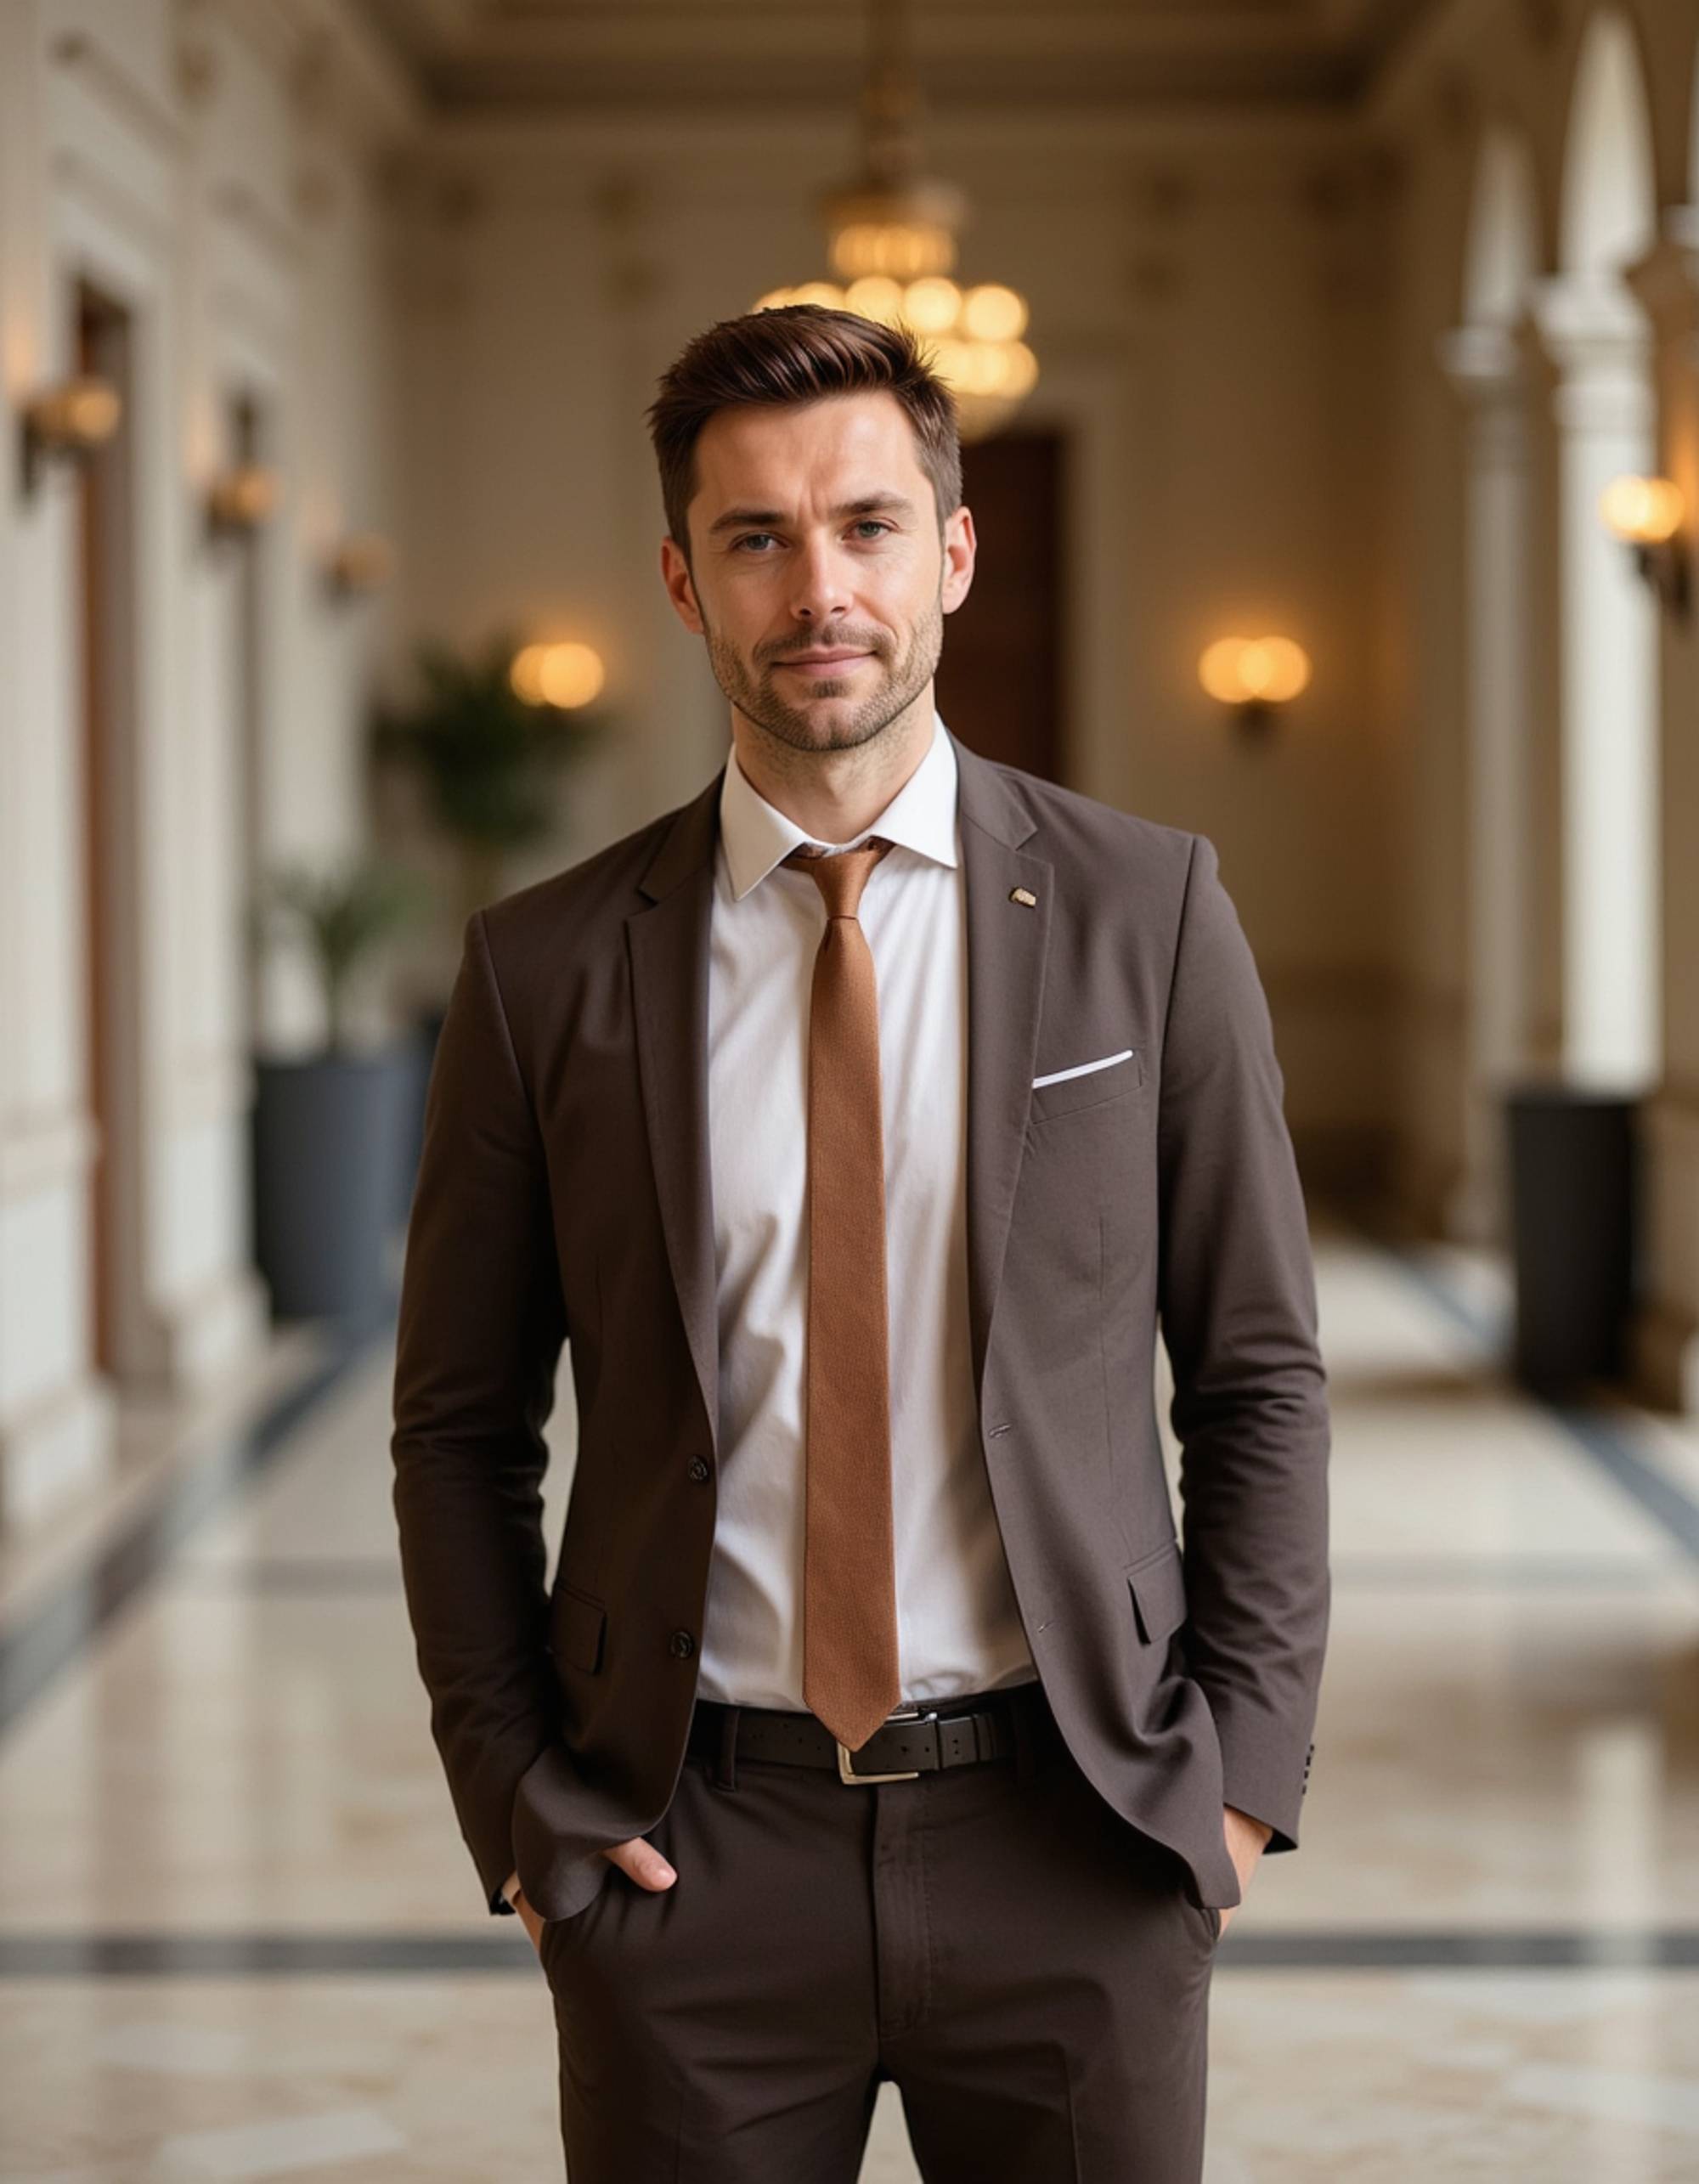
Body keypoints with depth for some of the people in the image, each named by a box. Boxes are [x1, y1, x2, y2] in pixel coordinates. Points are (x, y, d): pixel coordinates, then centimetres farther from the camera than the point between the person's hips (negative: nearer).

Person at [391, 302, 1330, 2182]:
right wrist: (515, 1799, 0)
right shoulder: (548, 968, 1)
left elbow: (1259, 1376, 4)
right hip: (688, 1852, 0)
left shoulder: (1146, 913, 0)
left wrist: (1245, 1761, -3)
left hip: (1073, 1834, 0)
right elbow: (461, 1423, 7)